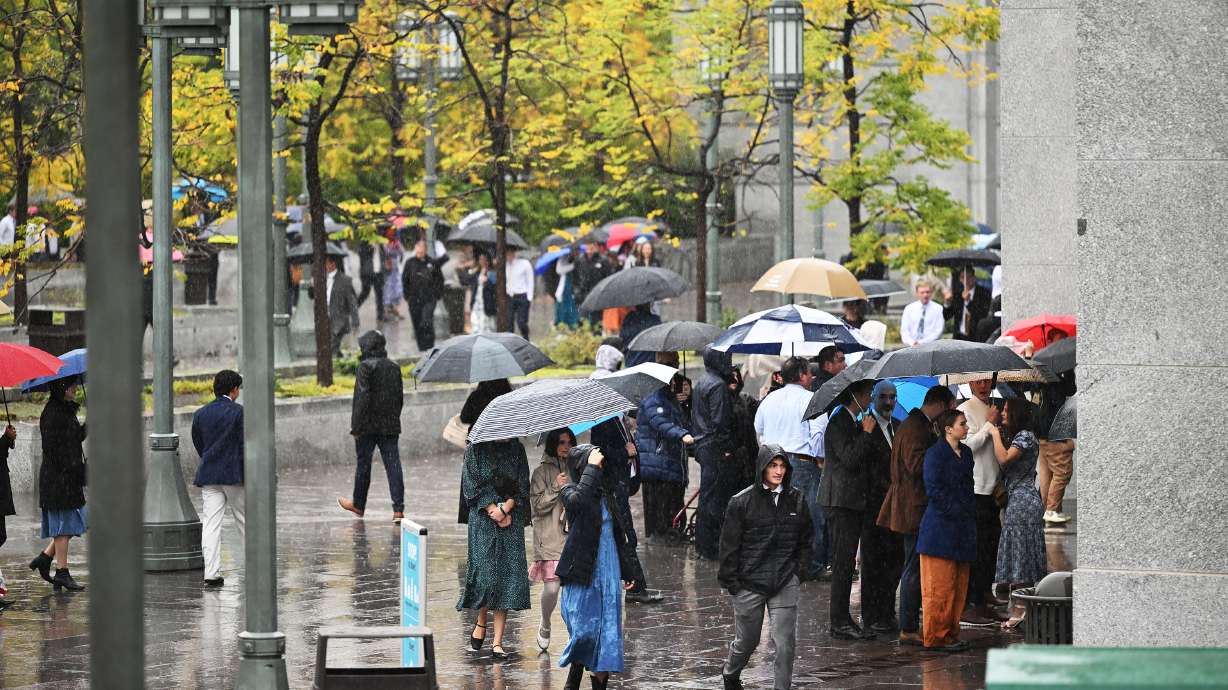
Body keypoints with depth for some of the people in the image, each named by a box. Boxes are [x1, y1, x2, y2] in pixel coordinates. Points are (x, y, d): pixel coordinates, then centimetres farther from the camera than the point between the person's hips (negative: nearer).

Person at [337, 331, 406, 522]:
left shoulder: (365, 367, -12)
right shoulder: (394, 367, 7)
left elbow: (363, 398, -18)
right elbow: (400, 397, 13)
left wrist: (356, 426, -14)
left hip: (368, 426, -5)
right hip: (390, 425, 5)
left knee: (363, 464, 10)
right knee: (393, 465, 0)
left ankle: (358, 504, 24)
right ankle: (398, 509, -8)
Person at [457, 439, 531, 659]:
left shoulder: (516, 449, 8)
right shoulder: (475, 450, 2)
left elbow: (522, 485, 4)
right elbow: (473, 484, -4)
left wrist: (505, 508, -10)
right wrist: (495, 511, -11)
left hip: (511, 520, 2)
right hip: (483, 517, -2)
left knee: (507, 574, -5)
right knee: (485, 570, -12)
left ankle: (497, 642, -4)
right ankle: (481, 622, 16)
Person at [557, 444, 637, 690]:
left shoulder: (606, 494, 12)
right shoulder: (569, 492, -5)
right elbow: (578, 500, -31)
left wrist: (626, 570, 22)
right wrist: (591, 468, -25)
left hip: (609, 572, 5)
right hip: (583, 575, -5)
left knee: (608, 629, 1)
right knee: (584, 628, -7)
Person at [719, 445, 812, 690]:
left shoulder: (796, 500, 2)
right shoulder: (742, 502, -8)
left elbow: (806, 539, 13)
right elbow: (729, 544, -4)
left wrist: (799, 572, 4)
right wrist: (730, 580, -5)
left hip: (786, 584, 2)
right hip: (749, 584, -2)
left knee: (785, 642, -7)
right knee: (746, 640, 14)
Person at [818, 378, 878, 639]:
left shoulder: (855, 422, 18)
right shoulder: (839, 423, -12)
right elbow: (850, 459, -20)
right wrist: (867, 433, -14)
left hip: (854, 500, 10)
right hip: (841, 500, -10)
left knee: (845, 562, 10)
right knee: (843, 562, -9)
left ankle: (842, 620, 12)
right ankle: (840, 621, -8)